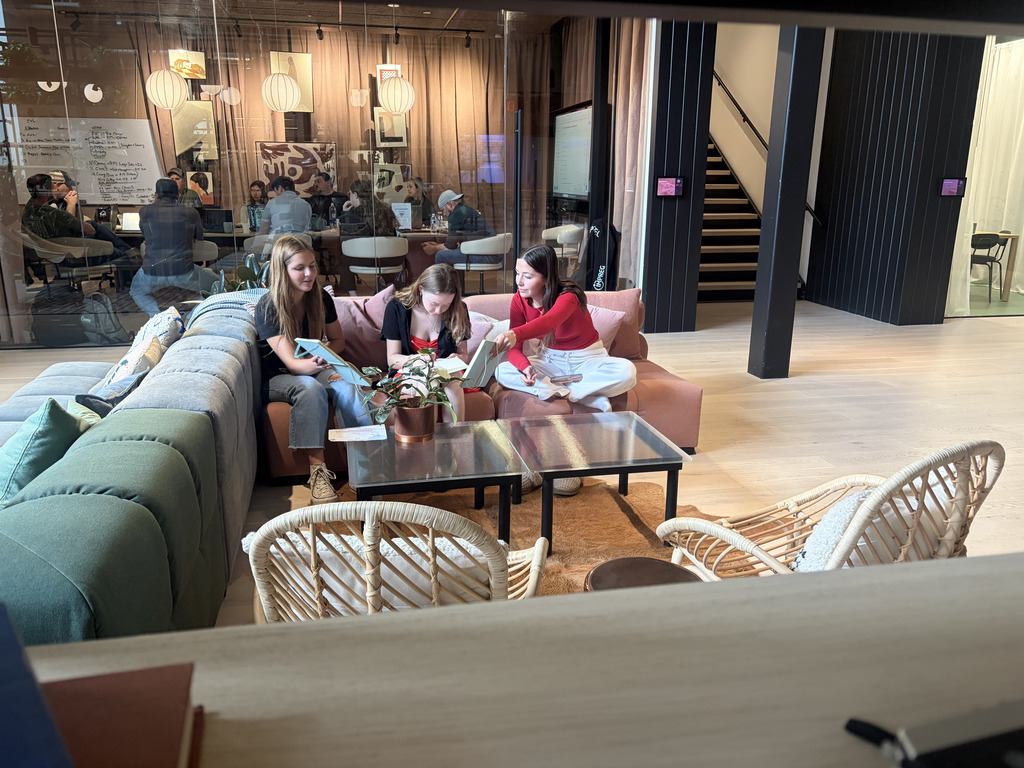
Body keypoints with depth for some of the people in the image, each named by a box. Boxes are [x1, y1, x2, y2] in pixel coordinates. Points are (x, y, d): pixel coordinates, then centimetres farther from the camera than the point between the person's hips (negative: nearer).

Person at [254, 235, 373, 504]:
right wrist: (313, 364, -49)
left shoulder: (321, 298, -4)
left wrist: (323, 358, -11)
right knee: (311, 388, -38)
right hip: (278, 378, -4)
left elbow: (338, 339, 11)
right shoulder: (267, 307, -18)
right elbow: (290, 362, -26)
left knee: (346, 386, -31)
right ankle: (317, 471, -40)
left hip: (315, 368, 4)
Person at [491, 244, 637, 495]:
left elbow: (550, 321, -50)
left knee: (627, 372, -34)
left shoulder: (568, 296, -26)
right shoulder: (519, 300, -10)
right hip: (550, 360, 5)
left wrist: (515, 334, -69)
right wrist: (525, 367, -38)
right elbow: (514, 349, -13)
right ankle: (590, 398, -25)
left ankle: (556, 390, -30)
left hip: (587, 359, -5)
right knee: (502, 372, -25)